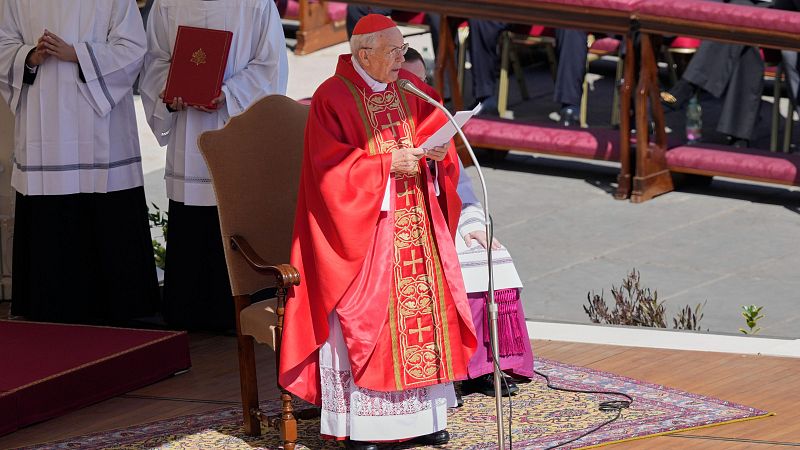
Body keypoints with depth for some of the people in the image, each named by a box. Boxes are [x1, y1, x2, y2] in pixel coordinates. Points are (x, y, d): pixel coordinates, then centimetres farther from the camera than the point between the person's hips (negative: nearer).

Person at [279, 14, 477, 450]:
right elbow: (332, 167, -15)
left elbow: (436, 133, 14)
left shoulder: (411, 90, 8)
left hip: (414, 223, 6)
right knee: (364, 316, -6)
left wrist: (437, 151, -9)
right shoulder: (332, 98, -10)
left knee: (423, 309, 5)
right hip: (361, 226, -6)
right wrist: (387, 164, -20)